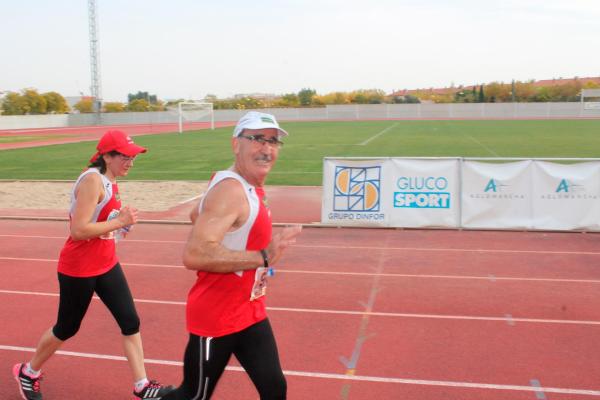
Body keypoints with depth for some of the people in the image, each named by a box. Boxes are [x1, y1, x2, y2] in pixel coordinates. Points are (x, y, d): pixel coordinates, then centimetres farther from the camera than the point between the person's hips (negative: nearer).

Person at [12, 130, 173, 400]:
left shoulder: (109, 181, 6)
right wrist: (119, 222, -23)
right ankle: (27, 372, 37)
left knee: (131, 321, 4)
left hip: (106, 264, 8)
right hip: (78, 268, -8)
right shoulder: (92, 180, -22)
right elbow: (78, 230, -28)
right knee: (67, 328, 11)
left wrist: (121, 221, 3)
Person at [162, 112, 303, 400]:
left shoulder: (251, 187, 6)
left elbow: (198, 215, 21)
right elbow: (193, 254, -35)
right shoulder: (230, 190, -24)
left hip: (250, 313, 9)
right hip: (215, 318, -8)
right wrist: (263, 257, -33)